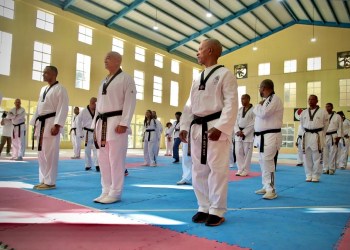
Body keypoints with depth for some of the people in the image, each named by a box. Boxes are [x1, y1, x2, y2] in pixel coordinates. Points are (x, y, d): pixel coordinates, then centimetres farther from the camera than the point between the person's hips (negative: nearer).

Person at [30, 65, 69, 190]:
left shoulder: (60, 88, -6)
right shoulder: (43, 89, 19)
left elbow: (63, 108, -14)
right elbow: (39, 107, 22)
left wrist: (57, 125, -21)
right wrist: (35, 123, 18)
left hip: (51, 124, -8)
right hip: (41, 124, 9)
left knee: (50, 154, -7)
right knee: (41, 154, 11)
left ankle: (50, 182, 1)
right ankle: (43, 180, 20)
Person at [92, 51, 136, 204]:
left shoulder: (125, 78, -1)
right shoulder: (104, 81, 22)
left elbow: (129, 102, -11)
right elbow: (99, 104, 21)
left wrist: (123, 123, -20)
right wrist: (95, 125, 15)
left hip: (116, 122, -8)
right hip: (102, 123, 8)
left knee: (116, 158, -7)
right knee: (103, 158, 8)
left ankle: (115, 193, 3)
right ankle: (106, 191, 18)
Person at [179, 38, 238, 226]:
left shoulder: (225, 74, -2)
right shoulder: (197, 79, 20)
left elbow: (231, 104, -11)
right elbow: (190, 105, 19)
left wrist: (219, 127, -20)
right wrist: (184, 126, 9)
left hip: (215, 127, -7)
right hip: (197, 128, 8)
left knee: (217, 170, -4)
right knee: (198, 170, 9)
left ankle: (217, 211, 8)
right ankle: (204, 208, 21)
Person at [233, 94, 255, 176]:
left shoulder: (253, 110, -5)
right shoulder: (239, 110, 12)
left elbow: (253, 124, -10)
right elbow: (236, 121, 9)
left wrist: (244, 132, -14)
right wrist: (237, 131, -8)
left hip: (248, 134, -5)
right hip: (238, 134, 5)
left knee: (247, 153, -1)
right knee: (238, 152, 5)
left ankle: (245, 170, 9)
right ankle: (240, 169, 15)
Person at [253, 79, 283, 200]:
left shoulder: (274, 99, -12)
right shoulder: (267, 99, 20)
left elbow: (263, 113, -24)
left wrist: (258, 106, -4)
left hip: (271, 136, -10)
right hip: (263, 136, 10)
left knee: (268, 162, -11)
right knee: (263, 162, 13)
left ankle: (271, 190, -4)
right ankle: (266, 187, 23)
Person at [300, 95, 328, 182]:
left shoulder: (322, 112, -2)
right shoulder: (303, 113, 6)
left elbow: (325, 126, 6)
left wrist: (320, 135, 7)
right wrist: (307, 134, 15)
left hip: (317, 137, -3)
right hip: (306, 136, 3)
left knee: (317, 157, 1)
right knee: (307, 157, 7)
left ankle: (316, 176, 12)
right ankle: (309, 176, 17)